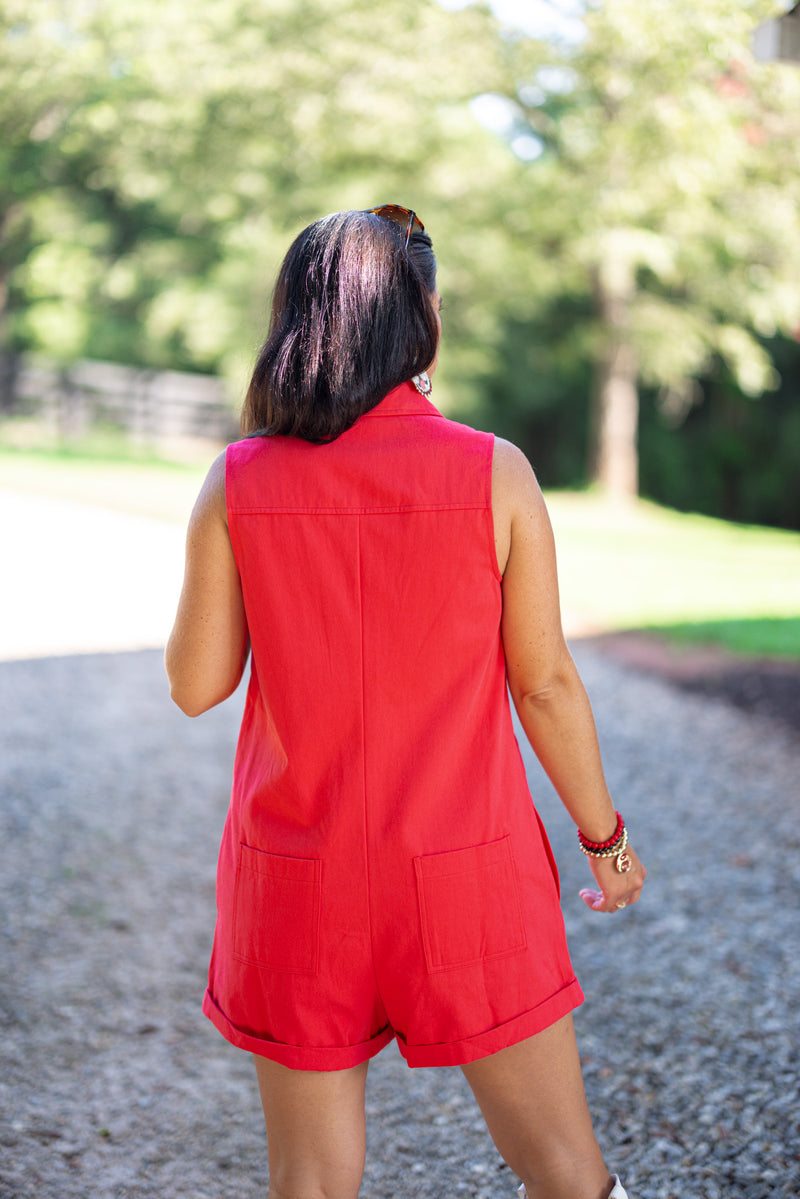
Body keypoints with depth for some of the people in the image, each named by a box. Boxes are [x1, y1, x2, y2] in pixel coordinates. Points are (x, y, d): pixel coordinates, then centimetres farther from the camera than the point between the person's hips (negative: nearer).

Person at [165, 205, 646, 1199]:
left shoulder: (238, 483, -7)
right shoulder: (496, 474, -10)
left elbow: (196, 686, -1)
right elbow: (544, 684, -6)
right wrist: (604, 834, 9)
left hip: (297, 883, 2)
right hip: (466, 880, -1)